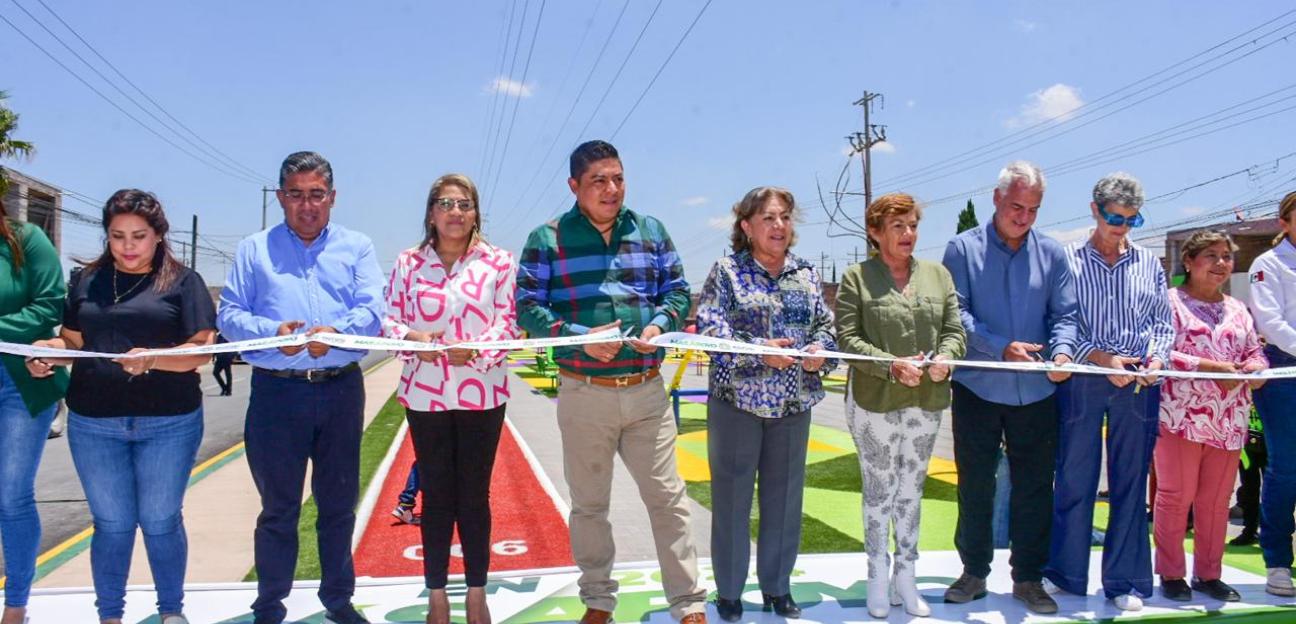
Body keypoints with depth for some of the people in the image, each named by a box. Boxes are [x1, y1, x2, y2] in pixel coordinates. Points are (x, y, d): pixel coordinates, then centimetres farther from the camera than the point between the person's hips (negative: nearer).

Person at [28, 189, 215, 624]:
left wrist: (152, 359, -24)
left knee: (160, 521, 7)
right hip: (94, 423, 2)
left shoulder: (182, 281, 0)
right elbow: (73, 341, 13)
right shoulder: (87, 281, 10)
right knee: (111, 524, 9)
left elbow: (200, 349, -7)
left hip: (168, 423, -2)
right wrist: (50, 350, -10)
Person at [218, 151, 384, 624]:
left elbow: (373, 310, -4)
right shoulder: (254, 250, 10)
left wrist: (336, 330, -24)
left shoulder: (356, 247, 10)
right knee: (278, 506, 5)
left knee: (339, 503, 11)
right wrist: (272, 332, -18)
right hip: (276, 391, -1)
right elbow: (229, 314, 2)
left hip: (342, 390, 1)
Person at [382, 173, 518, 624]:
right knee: (435, 495, 8)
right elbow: (389, 320, 4)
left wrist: (477, 348, -20)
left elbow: (509, 322, -2)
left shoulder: (498, 262, 1)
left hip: (482, 395, -1)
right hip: (424, 393, 1)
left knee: (475, 495, 7)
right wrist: (411, 338, -17)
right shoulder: (408, 263, 5)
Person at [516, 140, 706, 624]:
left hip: (647, 390, 2)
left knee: (668, 499, 4)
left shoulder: (650, 231, 8)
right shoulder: (547, 239, -1)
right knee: (589, 504, 12)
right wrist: (579, 337, -20)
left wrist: (659, 324, -12)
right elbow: (528, 308, -5)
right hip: (584, 393, -1)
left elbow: (678, 292, 10)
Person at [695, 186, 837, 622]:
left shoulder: (806, 274, 10)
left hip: (793, 405, 4)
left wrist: (820, 349, -12)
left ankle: (777, 587, 27)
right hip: (737, 401, -4)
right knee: (731, 499, 5)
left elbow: (826, 324, 10)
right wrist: (760, 350, -23)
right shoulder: (727, 272, -3)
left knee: (784, 499, 11)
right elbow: (709, 330, -12)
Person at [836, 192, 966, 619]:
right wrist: (892, 365, -22)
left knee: (911, 490, 13)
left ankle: (905, 576, 26)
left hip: (926, 402, 4)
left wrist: (945, 358, -15)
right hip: (874, 402, -4)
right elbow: (847, 338, -10)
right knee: (879, 490, 6)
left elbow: (954, 330, 7)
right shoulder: (856, 277, -5)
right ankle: (878, 579, 20)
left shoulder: (938, 275, 8)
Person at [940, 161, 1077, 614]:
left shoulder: (1052, 254, 7)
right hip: (977, 389, -2)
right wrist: (1001, 349, -22)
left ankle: (1028, 577, 21)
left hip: (1036, 392, 2)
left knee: (1034, 487, 8)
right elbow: (956, 313, -9)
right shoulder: (963, 249, -1)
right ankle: (974, 572, 23)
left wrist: (1062, 349, -18)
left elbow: (1064, 314, 4)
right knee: (975, 485, 9)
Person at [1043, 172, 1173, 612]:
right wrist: (1102, 358, -14)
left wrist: (1158, 357, -6)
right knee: (1074, 479, 4)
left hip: (1138, 385, 3)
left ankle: (1124, 581, 16)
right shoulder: (1068, 260, 1)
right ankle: (1067, 575, 18)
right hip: (1082, 381, -2)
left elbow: (1164, 322, 13)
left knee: (1131, 483, 6)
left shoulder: (1149, 263, 11)